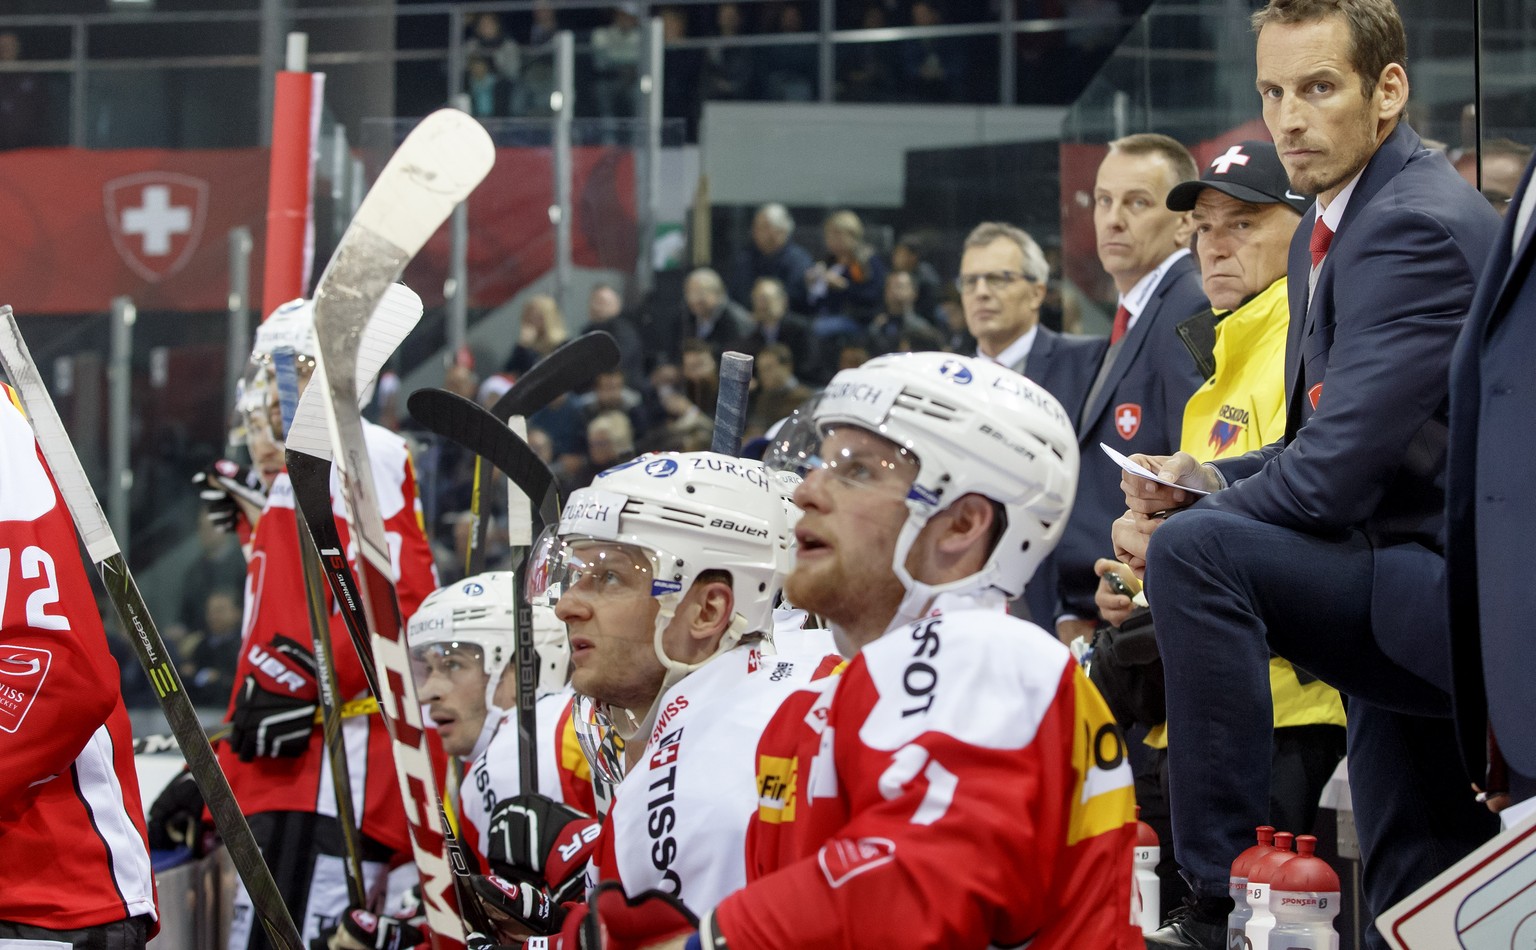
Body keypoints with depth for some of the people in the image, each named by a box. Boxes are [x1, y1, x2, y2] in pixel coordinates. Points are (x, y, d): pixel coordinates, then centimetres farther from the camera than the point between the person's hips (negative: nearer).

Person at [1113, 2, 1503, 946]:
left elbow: (1337, 470, -23)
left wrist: (1171, 531, -11)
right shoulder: (1327, 231, 15)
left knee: (1196, 548, -27)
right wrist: (1206, 478, 3)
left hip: (1455, 586, -10)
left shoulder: (1419, 227, -17)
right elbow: (1320, 447, 22)